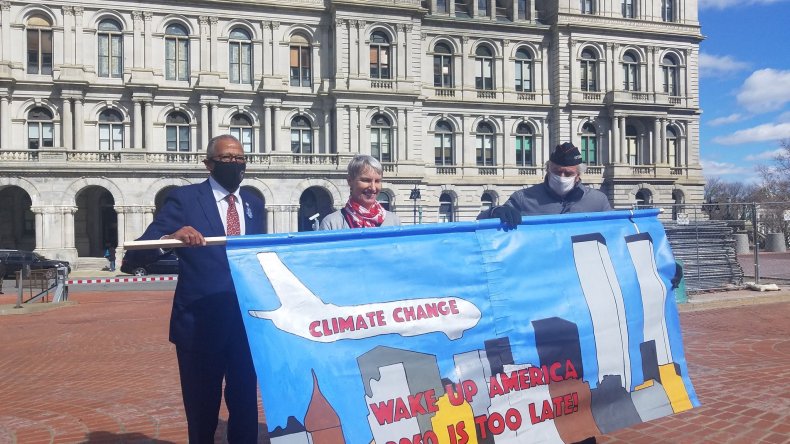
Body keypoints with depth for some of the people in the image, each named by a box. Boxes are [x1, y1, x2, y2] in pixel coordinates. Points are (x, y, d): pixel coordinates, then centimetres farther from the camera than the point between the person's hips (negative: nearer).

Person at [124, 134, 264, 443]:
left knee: (246, 405, 12)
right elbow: (139, 252, -11)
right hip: (199, 323, -4)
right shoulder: (184, 198, -5)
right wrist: (171, 237, -32)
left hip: (246, 321, 4)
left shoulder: (254, 204, 10)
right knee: (202, 410, 11)